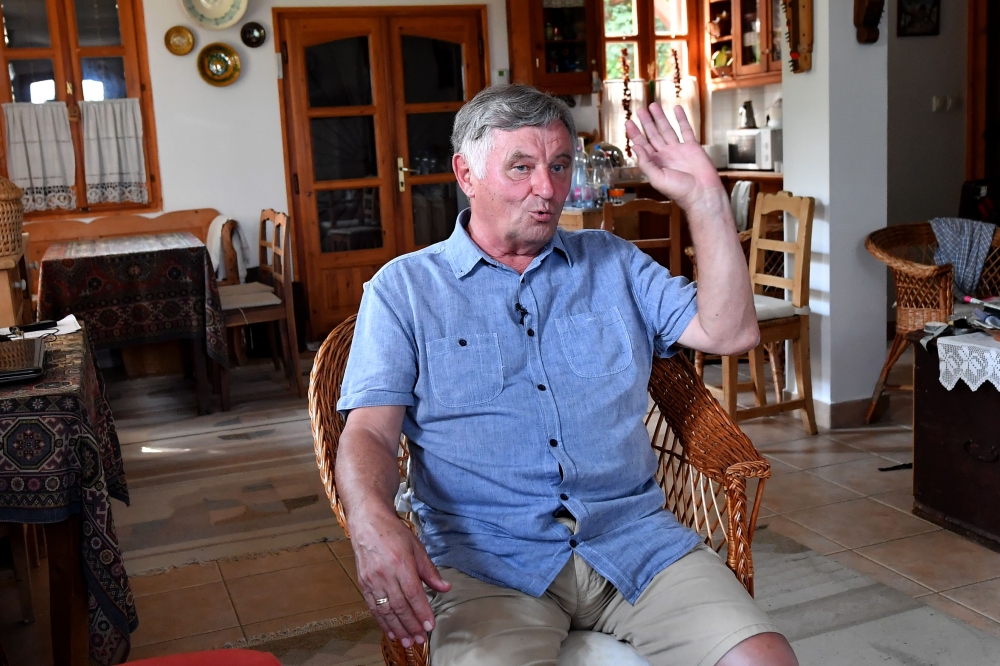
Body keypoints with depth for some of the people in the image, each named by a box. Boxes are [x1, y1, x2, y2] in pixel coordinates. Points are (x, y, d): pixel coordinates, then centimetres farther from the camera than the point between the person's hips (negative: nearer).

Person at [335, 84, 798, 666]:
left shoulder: (612, 263, 18)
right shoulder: (404, 288, 8)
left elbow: (731, 333, 9)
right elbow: (370, 432, -1)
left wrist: (705, 199, 3)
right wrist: (373, 524, -23)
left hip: (635, 536, 3)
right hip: (488, 553, -2)